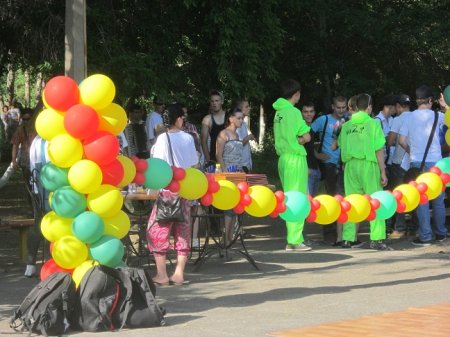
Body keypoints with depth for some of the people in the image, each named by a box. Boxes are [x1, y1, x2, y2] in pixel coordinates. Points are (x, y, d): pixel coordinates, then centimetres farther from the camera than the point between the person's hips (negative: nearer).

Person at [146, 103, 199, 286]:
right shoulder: (188, 138, 3)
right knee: (183, 230, 10)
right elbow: (195, 165, 11)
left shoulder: (163, 138, -9)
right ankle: (179, 273, 11)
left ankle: (161, 274, -1)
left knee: (157, 229, 2)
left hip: (168, 189, -5)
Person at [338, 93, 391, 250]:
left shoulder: (346, 125, 9)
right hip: (368, 164, -4)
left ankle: (347, 237, 11)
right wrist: (383, 172, -4)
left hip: (350, 165, 4)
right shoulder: (373, 123, -3)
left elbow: (341, 146, 11)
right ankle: (377, 239, -7)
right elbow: (379, 150, -6)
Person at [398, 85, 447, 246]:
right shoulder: (437, 116, -2)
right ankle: (440, 233, 21)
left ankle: (425, 236, -1)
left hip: (417, 162, 0)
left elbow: (401, 141, -3)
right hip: (435, 162, 0)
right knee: (438, 200, 12)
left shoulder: (409, 117, 0)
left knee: (421, 201, 2)